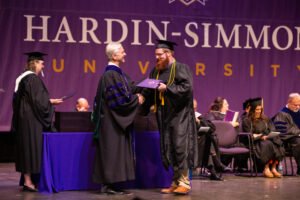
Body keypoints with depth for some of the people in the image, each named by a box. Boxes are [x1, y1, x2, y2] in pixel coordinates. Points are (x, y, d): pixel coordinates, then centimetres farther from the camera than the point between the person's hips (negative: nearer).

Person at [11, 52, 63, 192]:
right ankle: (28, 181, -6)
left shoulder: (23, 78, 15)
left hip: (24, 117, 10)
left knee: (26, 147, 11)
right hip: (31, 118, -10)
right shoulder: (33, 78, -14)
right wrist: (52, 101, -7)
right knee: (31, 146, -7)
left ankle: (27, 179, 15)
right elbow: (37, 100, -20)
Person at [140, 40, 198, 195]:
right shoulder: (155, 71, 14)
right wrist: (143, 96, -8)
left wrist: (167, 88, -21)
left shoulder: (180, 68, -7)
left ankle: (184, 182, -6)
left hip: (179, 114, -7)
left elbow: (187, 87, -18)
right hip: (164, 115, 7)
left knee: (180, 146, -9)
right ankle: (176, 181, 12)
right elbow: (150, 91, 12)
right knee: (169, 149, 6)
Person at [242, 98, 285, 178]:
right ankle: (266, 168, -30)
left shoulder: (265, 119, 20)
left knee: (277, 145, -28)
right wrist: (260, 136, -22)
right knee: (267, 145, -36)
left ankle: (273, 168, -28)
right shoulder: (247, 121, 2)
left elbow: (272, 130, 13)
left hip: (268, 140, 5)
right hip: (255, 143, -5)